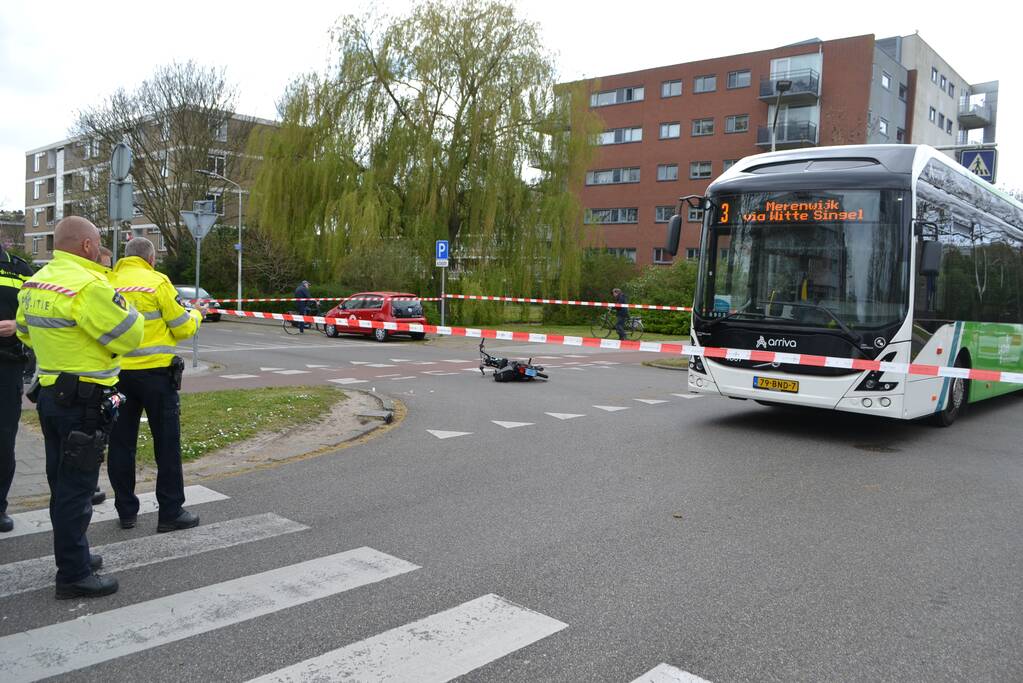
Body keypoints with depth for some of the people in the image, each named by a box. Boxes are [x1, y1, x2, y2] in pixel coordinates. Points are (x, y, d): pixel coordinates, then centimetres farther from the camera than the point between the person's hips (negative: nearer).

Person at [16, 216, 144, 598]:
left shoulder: (35, 283, 9)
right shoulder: (88, 285, -21)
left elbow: (25, 332, 22)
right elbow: (128, 336, -17)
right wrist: (127, 312, 0)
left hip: (49, 393, 9)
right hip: (84, 401, -9)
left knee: (63, 482, 19)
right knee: (76, 487, -1)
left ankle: (73, 555, 33)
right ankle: (74, 575, 8)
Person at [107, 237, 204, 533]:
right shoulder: (157, 282, -8)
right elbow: (183, 328, -5)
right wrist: (196, 314, 15)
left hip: (118, 373, 4)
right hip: (155, 372, -4)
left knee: (121, 443, 13)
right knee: (167, 443, 6)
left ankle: (126, 511, 21)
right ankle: (171, 512, 10)